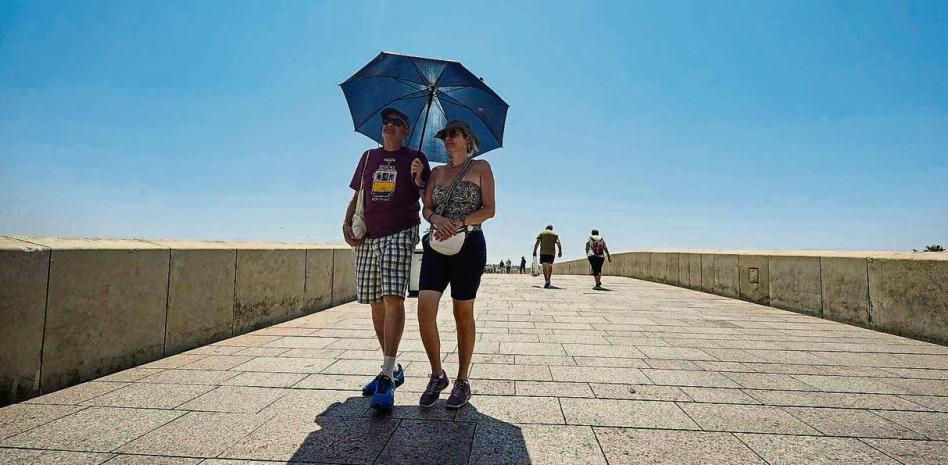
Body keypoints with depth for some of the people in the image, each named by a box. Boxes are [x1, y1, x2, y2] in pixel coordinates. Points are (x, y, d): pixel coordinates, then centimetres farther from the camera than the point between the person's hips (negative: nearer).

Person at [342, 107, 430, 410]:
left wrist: (418, 180, -15)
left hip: (400, 234, -4)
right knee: (376, 303, 6)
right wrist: (347, 224, 4)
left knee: (393, 299, -17)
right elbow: (357, 196, 19)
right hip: (368, 238, 5)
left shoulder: (415, 159, 9)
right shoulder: (369, 157, 19)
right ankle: (392, 369, 20)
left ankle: (387, 378, -14)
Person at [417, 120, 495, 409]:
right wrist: (436, 219, -13)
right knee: (425, 306, -11)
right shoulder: (437, 172, 18)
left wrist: (461, 222, -18)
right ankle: (437, 375, 8)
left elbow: (489, 209, -3)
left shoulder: (481, 167, 6)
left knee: (463, 313, 2)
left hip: (469, 244, -3)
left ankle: (462, 381, 16)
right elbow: (426, 208, 10)